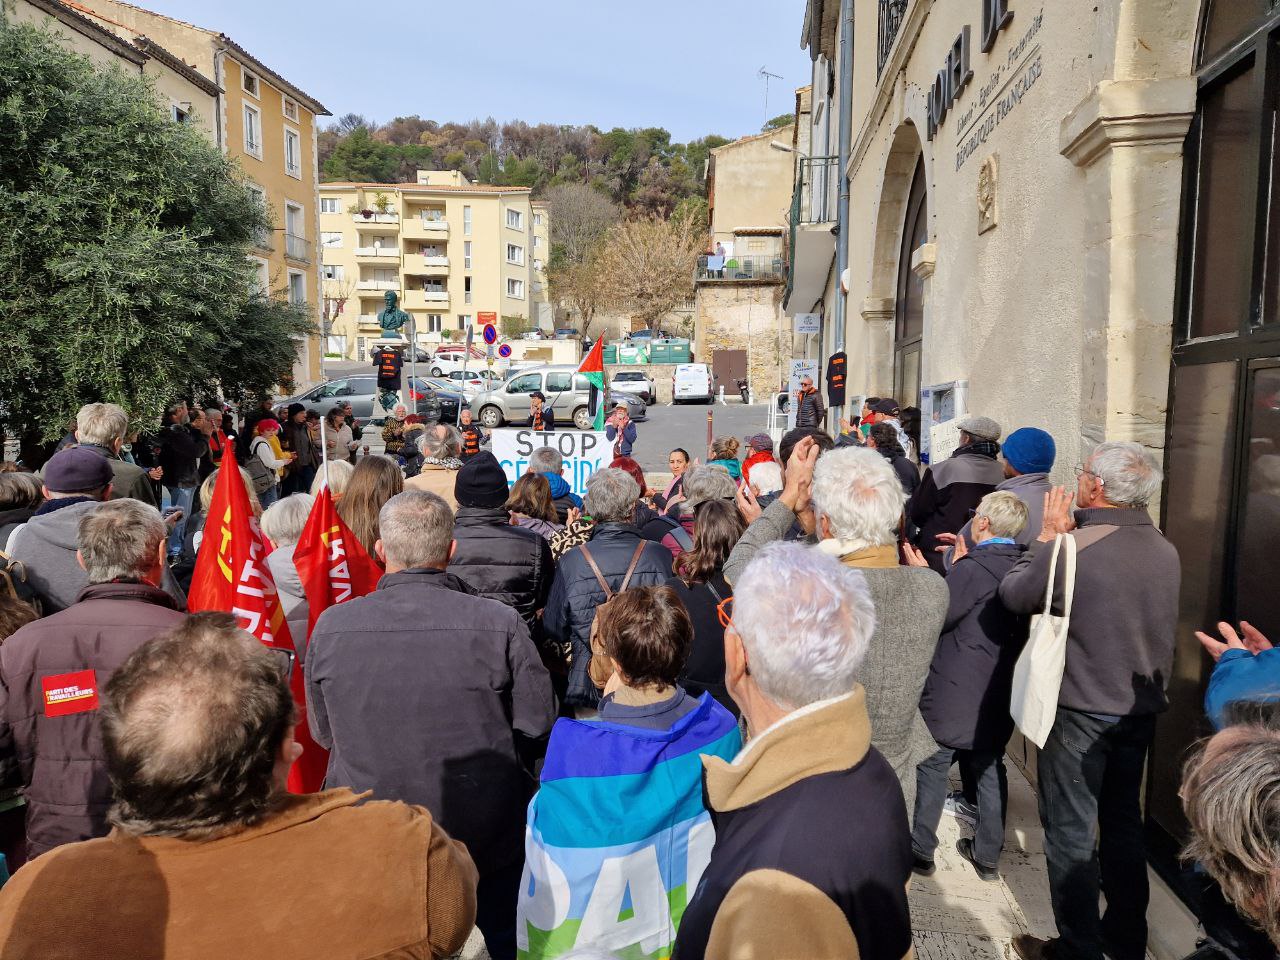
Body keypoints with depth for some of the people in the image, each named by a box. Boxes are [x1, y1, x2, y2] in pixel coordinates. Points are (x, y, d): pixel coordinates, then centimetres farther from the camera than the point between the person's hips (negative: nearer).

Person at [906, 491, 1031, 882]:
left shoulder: (972, 569, -23)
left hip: (954, 695, -6)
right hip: (999, 695, 7)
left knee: (932, 769, 8)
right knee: (989, 770, 18)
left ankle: (921, 850, 19)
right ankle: (988, 854, 29)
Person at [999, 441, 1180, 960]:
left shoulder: (1068, 547, -22)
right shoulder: (1166, 551, -1)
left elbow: (1013, 596, -7)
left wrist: (1049, 535, 2)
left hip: (1081, 713, -7)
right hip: (1141, 708, 7)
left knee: (1070, 830, 8)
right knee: (1123, 821, 21)